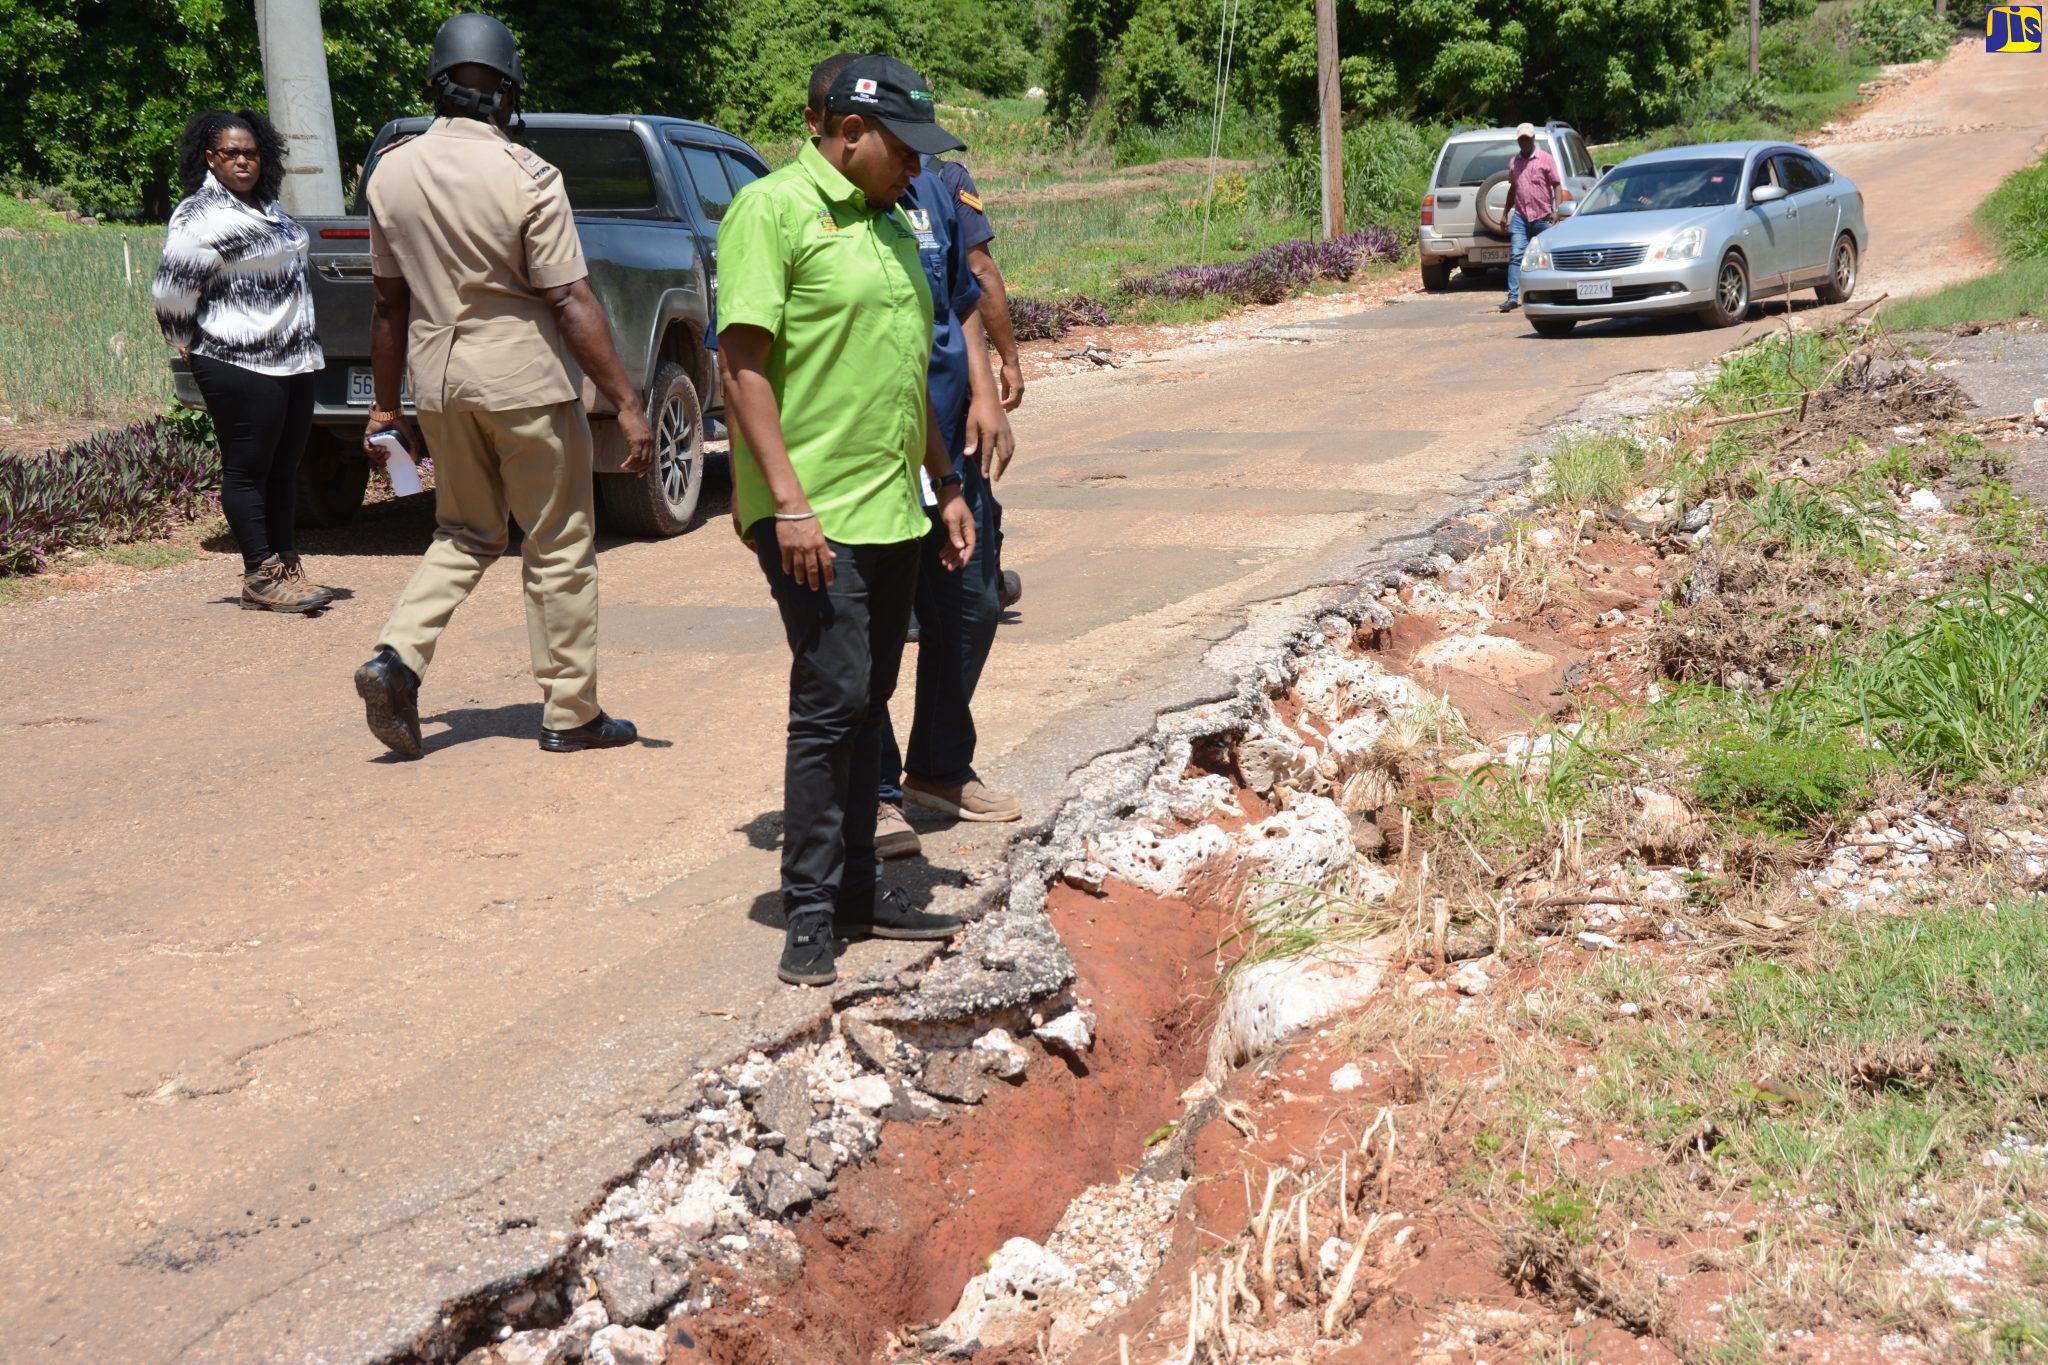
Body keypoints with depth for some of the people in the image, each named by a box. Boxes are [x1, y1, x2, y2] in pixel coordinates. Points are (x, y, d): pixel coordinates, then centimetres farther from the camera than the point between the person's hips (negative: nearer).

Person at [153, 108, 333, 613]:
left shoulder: (266, 206, 15)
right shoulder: (201, 215, -12)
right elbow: (171, 291, -14)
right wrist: (192, 347, -2)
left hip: (293, 360, 9)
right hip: (240, 366, -9)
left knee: (284, 466, 13)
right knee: (247, 470, -2)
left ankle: (286, 567, 21)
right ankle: (260, 579, 3)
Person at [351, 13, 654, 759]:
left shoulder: (391, 172, 2)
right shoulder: (526, 176, -13)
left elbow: (390, 300, 8)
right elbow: (571, 303, -16)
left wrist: (385, 405, 16)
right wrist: (627, 404, -12)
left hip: (438, 377, 5)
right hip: (524, 377, -5)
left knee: (464, 536, 20)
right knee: (560, 550, 7)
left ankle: (398, 656, 0)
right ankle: (570, 713, 13)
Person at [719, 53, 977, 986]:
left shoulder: (890, 225, 17)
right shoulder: (773, 211, -9)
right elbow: (742, 364, -14)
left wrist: (944, 486, 21)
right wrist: (789, 503, -20)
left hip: (894, 513, 8)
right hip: (816, 515, -8)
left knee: (868, 705, 12)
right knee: (831, 702, -8)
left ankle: (857, 889, 21)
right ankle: (810, 913, 2)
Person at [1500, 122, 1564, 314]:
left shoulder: (1546, 159, -1)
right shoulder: (1513, 162, 13)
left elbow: (1557, 185, -2)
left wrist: (1557, 210, -13)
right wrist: (1506, 213, 19)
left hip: (1543, 217, -3)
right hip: (1520, 216, 3)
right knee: (1515, 256, -9)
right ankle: (1513, 297, -14)